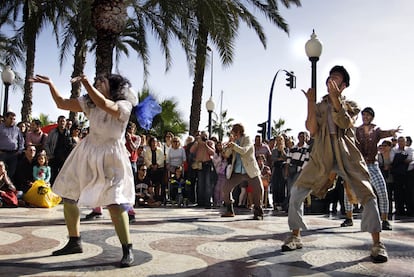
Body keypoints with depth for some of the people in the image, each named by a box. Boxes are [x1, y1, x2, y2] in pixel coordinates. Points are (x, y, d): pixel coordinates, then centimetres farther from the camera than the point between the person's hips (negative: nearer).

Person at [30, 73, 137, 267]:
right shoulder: (89, 102, 4)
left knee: (115, 203, -18)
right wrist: (50, 84, -2)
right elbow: (62, 103, 7)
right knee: (68, 195, 10)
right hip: (87, 154, 7)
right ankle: (74, 242, 24)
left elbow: (104, 105, -33)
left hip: (110, 158, -7)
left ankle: (127, 250, -8)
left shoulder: (124, 105, -14)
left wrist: (85, 82, -28)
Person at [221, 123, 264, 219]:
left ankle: (258, 212, 0)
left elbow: (243, 151, -23)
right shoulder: (234, 141, 10)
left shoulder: (247, 139, -5)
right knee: (226, 188, -2)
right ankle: (229, 211, 12)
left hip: (250, 171, -5)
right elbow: (226, 154, 1)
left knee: (259, 189, -17)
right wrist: (230, 142, -10)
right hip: (237, 172, 5)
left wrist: (233, 145, -33)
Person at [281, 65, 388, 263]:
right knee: (297, 192, -6)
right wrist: (310, 102, -5)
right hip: (322, 154, 2)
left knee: (368, 195, -11)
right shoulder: (319, 106, 17)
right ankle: (295, 237, 7)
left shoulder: (350, 105, 14)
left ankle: (377, 244, 1)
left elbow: (344, 123, -9)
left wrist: (335, 97, -14)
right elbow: (311, 130, -1)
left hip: (347, 154, -1)